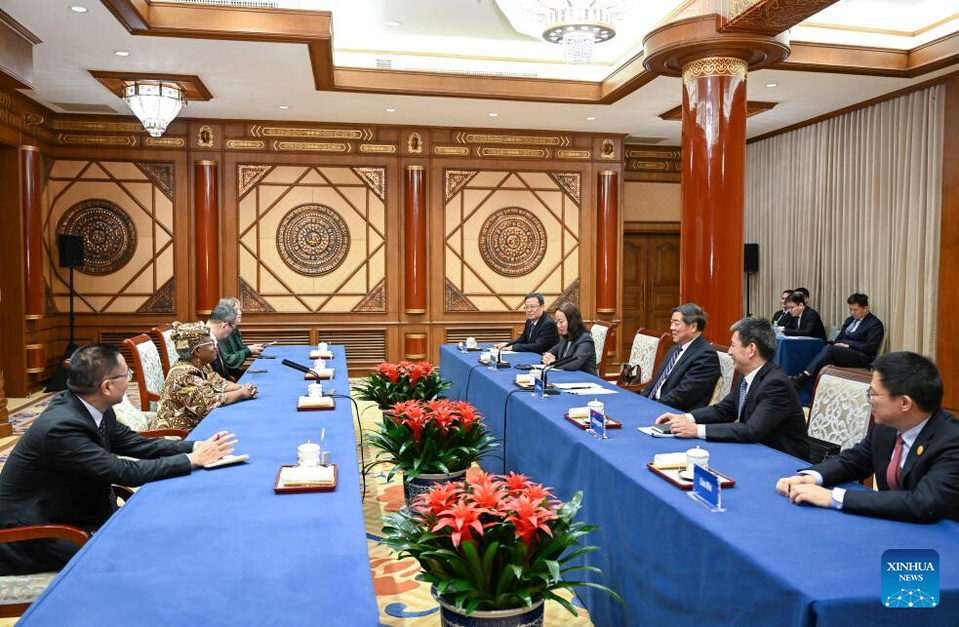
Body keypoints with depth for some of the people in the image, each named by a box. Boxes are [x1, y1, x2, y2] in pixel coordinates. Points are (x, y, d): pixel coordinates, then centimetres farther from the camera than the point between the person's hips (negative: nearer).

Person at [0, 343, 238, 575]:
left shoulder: (91, 408, -5)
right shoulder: (60, 427, -30)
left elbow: (136, 444, 2)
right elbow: (126, 472, -29)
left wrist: (196, 446, -9)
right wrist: (192, 460, -22)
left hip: (69, 512, 8)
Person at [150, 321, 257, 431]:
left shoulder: (202, 366, 2)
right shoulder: (182, 375, -23)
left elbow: (219, 384, 6)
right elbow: (210, 403, -27)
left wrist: (243, 388, -12)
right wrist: (241, 393, -18)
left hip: (197, 426, 8)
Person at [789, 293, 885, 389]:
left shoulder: (875, 324, 0)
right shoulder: (850, 320, 22)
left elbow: (871, 347, -9)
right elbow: (839, 338, 23)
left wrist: (848, 345, -15)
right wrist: (837, 344, -1)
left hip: (860, 358, -7)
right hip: (843, 352, 7)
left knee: (829, 348, -32)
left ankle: (803, 377, -42)